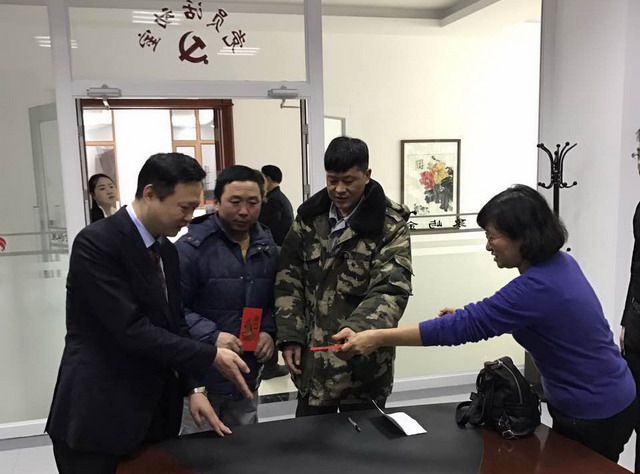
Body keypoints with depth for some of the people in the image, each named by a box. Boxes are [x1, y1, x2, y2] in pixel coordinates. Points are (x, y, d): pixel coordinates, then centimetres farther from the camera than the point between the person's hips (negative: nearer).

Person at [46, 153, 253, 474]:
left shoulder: (166, 250, 8)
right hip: (99, 418, -7)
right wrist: (211, 356, -19)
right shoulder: (97, 242, -17)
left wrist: (192, 388, 3)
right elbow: (131, 329, -24)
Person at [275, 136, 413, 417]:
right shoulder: (308, 217, 3)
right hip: (311, 356, 4)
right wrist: (289, 337, -3)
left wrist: (358, 329, -35)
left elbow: (392, 290, -18)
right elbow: (288, 280, 5)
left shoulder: (390, 225, -10)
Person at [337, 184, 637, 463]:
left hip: (597, 414, -9)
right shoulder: (559, 263, -4)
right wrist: (470, 315, -1)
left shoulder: (539, 286, -32)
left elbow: (464, 325, -34)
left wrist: (377, 338, -33)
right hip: (597, 401, 9)